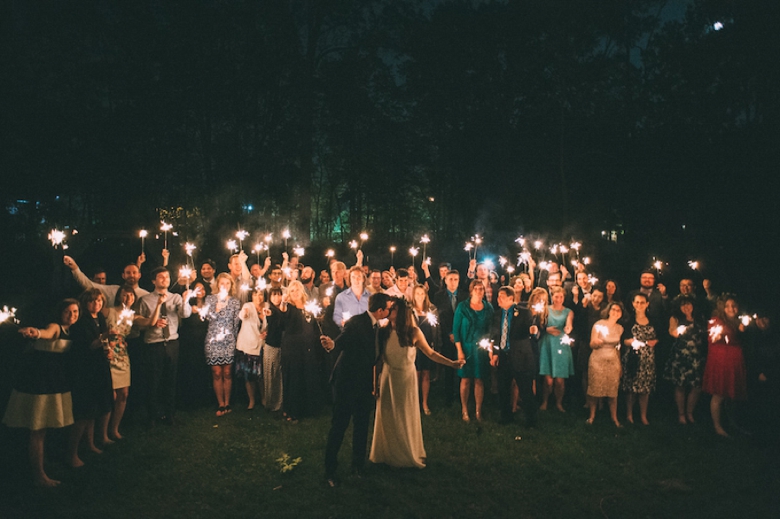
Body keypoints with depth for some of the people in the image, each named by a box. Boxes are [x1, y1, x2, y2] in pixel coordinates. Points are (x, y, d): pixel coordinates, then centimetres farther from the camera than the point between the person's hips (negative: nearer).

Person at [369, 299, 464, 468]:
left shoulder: (414, 332, -12)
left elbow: (430, 353, -6)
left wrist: (452, 363, -14)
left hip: (406, 378, -1)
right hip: (388, 377, 2)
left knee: (405, 416, 11)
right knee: (386, 416, 9)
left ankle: (408, 454, 30)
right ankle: (387, 453, 27)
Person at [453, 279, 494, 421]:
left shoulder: (488, 308, 3)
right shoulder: (462, 307, -4)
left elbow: (491, 329, 9)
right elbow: (455, 329, -5)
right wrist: (459, 350, -10)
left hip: (481, 348, 2)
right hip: (466, 347, -2)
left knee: (479, 380, 5)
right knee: (466, 379, 3)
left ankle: (478, 410, 14)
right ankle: (464, 410, 14)